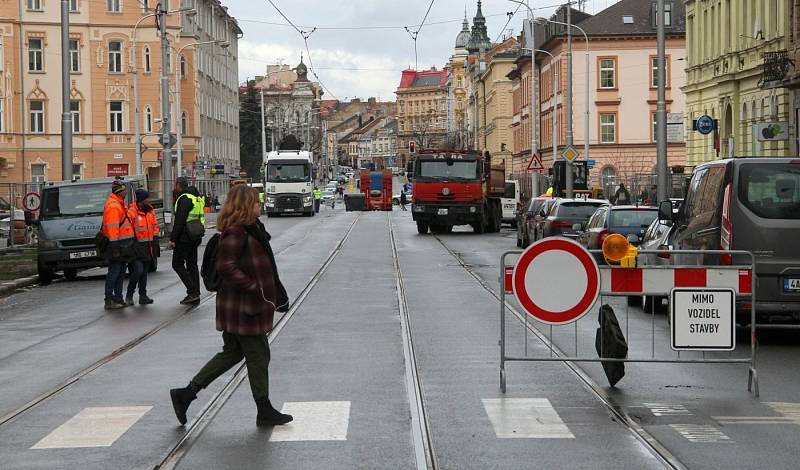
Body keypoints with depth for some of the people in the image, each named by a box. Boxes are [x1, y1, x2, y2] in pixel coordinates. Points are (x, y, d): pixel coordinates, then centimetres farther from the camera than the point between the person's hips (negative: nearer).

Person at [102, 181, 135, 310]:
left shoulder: (119, 203, 18)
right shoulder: (113, 206, -16)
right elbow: (112, 227, -21)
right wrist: (114, 246, -24)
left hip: (123, 243, 10)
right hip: (117, 243, -10)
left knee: (120, 273, 14)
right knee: (114, 273, -7)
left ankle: (118, 299, 20)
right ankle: (109, 300, -4)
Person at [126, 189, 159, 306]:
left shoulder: (150, 211, 10)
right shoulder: (132, 212, -12)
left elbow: (155, 226, 20)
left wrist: (155, 240, 11)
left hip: (148, 247, 7)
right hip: (137, 247, -7)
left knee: (144, 272, 11)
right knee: (138, 270, -15)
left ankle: (143, 295, 17)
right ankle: (129, 294, 0)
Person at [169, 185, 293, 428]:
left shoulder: (249, 229, 13)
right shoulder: (235, 233, -19)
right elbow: (226, 267, -25)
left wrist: (277, 295, 18)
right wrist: (254, 287, -25)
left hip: (244, 306, 10)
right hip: (242, 308, -10)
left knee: (232, 353, 16)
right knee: (258, 355, 1)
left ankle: (185, 394, 19)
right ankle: (264, 412, 14)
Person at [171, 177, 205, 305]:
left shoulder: (184, 199, -14)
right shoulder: (196, 197, 16)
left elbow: (179, 221, -20)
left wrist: (173, 239, -18)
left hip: (185, 237, -9)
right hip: (196, 237, 9)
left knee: (177, 264, -3)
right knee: (192, 264, 13)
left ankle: (192, 292, -11)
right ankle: (196, 295, 12)